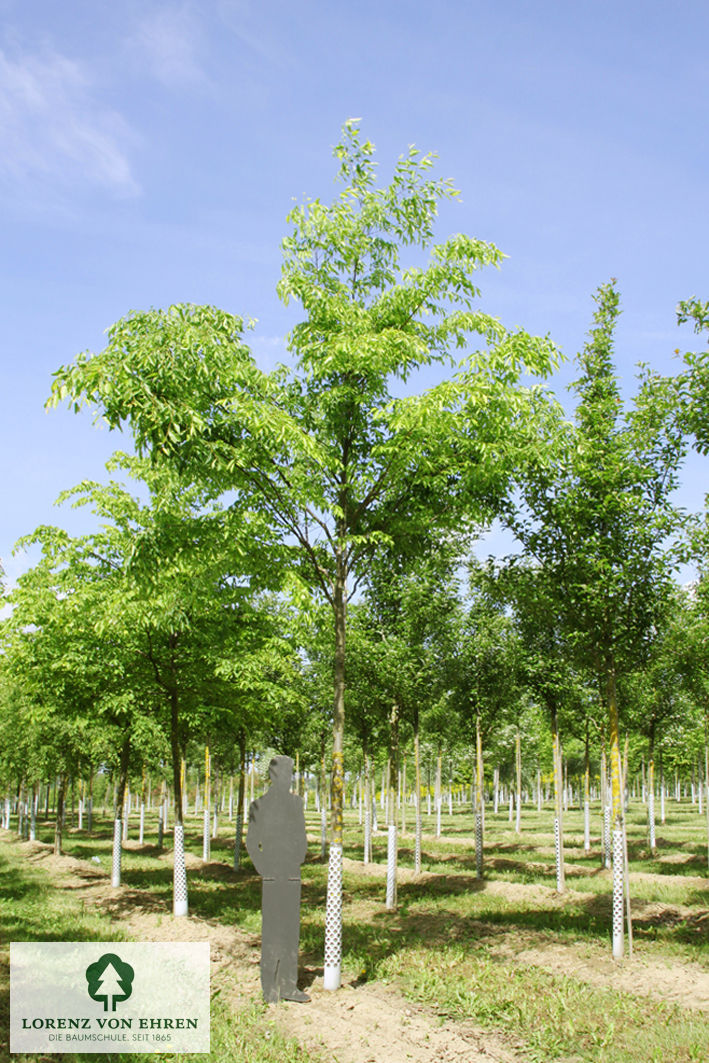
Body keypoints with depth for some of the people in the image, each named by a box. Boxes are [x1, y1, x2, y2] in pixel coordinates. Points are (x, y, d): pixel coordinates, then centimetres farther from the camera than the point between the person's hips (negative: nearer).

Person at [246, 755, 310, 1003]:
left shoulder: (296, 802, 11)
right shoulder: (260, 805, -5)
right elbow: (251, 843, -3)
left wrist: (298, 862, 8)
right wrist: (264, 870, -9)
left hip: (293, 876, 5)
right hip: (273, 877, -5)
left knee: (291, 930, 8)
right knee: (271, 931, -1)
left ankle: (288, 985, 16)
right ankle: (269, 987, 8)